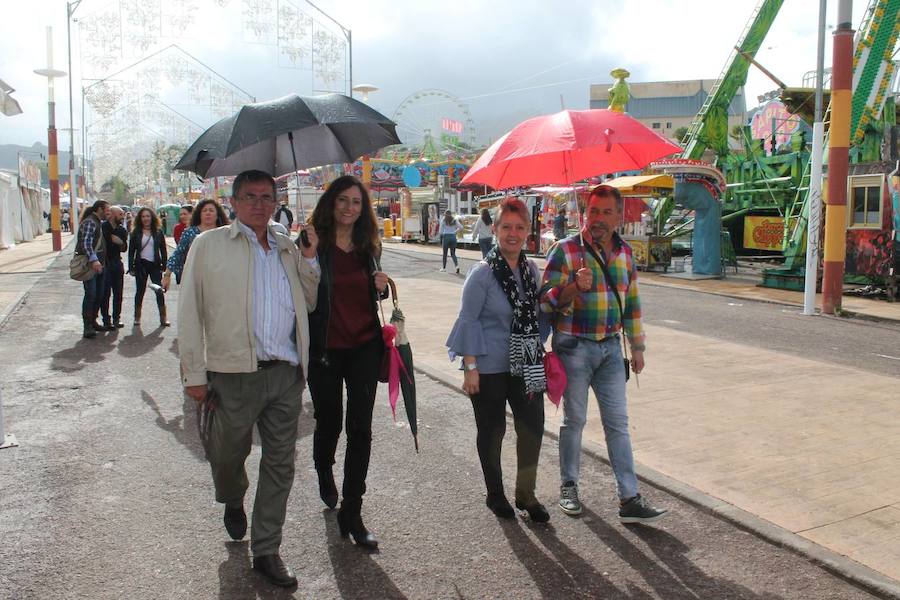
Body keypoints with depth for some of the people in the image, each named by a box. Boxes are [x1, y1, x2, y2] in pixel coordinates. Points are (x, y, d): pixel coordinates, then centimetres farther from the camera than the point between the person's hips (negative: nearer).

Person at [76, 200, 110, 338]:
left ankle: (92, 322, 22)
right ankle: (87, 327, -8)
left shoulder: (98, 223, 20)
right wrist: (93, 260, -32)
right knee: (90, 295, -11)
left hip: (98, 265, 10)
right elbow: (86, 243, -22)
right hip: (90, 265, -10)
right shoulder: (89, 222, -11)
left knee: (99, 295, 12)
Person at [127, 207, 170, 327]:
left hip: (155, 265, 0)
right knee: (140, 290, 7)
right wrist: (131, 267, -3)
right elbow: (131, 251, 4)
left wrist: (164, 265, -2)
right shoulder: (136, 233, 4)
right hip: (141, 265, 0)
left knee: (159, 290, -5)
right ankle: (137, 317, 18)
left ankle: (163, 317, 0)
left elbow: (163, 250, 6)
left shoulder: (158, 232, 5)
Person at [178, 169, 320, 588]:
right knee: (228, 454, 12)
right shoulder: (209, 244, 2)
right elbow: (190, 311, -1)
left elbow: (310, 303, 17)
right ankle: (233, 502, 47)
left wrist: (309, 258, 3)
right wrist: (194, 374, -6)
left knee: (280, 465, 8)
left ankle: (266, 551, 22)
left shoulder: (287, 249, 14)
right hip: (235, 373, -3)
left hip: (286, 372, 4)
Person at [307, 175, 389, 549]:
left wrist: (380, 286, -2)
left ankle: (351, 513, 8)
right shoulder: (313, 244, -6)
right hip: (325, 349, -3)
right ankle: (324, 475, 46)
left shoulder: (369, 246, 7)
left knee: (361, 428, -1)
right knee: (329, 422, 13)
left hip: (364, 346, 3)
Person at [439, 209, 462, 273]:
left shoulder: (443, 220, -2)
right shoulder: (454, 220, 6)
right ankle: (457, 265, -11)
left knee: (444, 253, 9)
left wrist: (440, 236, 9)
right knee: (453, 253, 9)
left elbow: (441, 230, -5)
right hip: (453, 236, 3)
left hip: (446, 236, -3)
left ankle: (444, 267, 14)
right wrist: (455, 231, 11)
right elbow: (461, 227, 1)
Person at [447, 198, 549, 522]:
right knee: (492, 432, 9)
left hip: (525, 364, 5)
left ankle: (526, 493, 24)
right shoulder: (482, 273, -13)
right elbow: (467, 321, -12)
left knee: (533, 427, 6)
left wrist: (539, 351, 14)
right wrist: (470, 367, -15)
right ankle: (495, 494, 28)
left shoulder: (532, 269, 5)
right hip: (490, 368, -5)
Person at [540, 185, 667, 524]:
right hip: (574, 347, -4)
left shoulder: (624, 253, 8)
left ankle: (629, 499, 9)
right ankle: (568, 486, 26)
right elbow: (546, 301, -12)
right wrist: (575, 286, -30)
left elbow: (632, 303, 17)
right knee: (574, 420, 8)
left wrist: (637, 347, 16)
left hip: (610, 347, 5)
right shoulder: (566, 250, -9)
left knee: (618, 423, 4)